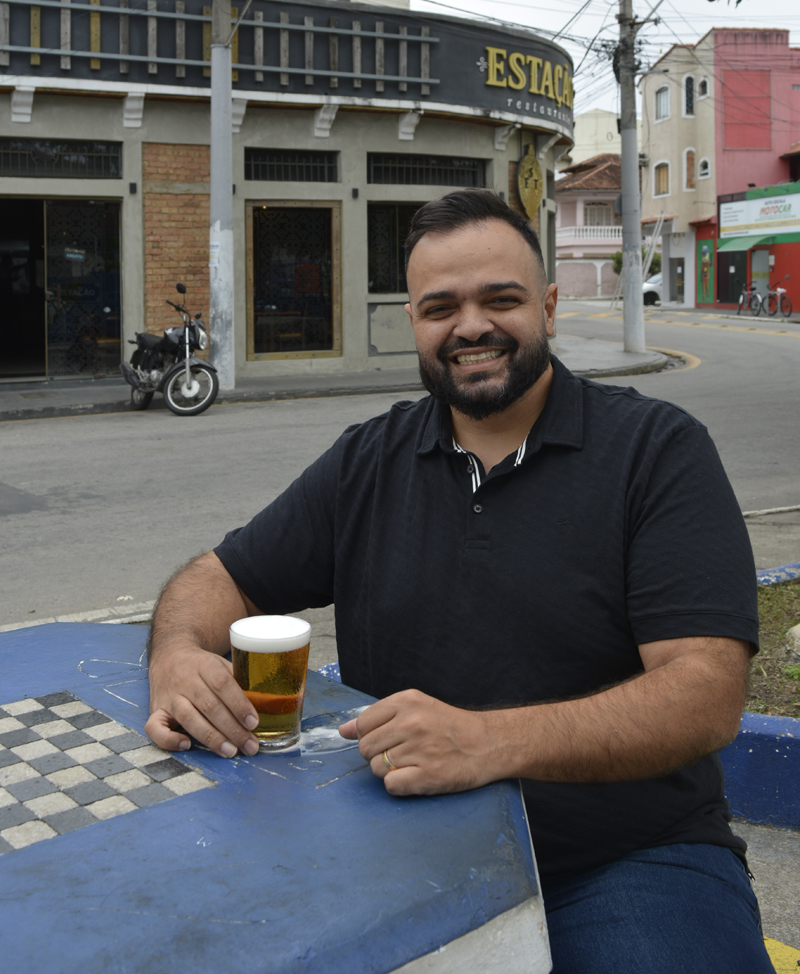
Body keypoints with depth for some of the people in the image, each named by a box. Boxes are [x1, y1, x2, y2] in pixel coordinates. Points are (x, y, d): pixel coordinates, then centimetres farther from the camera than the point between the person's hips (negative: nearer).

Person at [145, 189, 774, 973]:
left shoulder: (656, 449, -5)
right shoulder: (369, 462, 8)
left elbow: (706, 694, -16)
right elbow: (220, 581, 12)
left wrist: (492, 742, -32)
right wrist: (178, 657, -13)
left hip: (626, 858, -2)